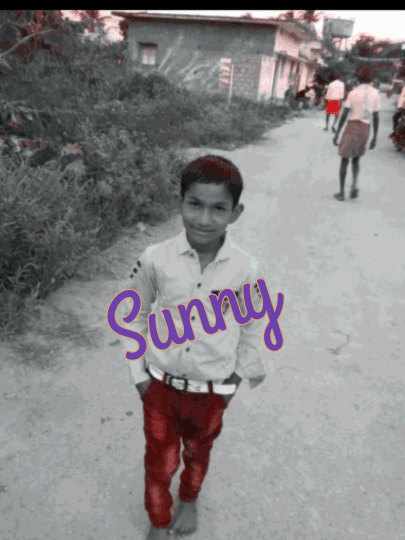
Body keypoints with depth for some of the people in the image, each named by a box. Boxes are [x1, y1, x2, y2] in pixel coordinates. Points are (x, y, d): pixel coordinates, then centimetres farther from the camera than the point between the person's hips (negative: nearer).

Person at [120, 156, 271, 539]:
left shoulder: (246, 270, -19)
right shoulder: (155, 260, -19)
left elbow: (252, 325, -2)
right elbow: (135, 315, -4)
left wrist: (240, 375, 6)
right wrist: (139, 373, -1)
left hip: (212, 389, 1)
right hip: (160, 383, 0)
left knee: (198, 451, 27)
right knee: (160, 459, 18)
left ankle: (189, 500, 60)